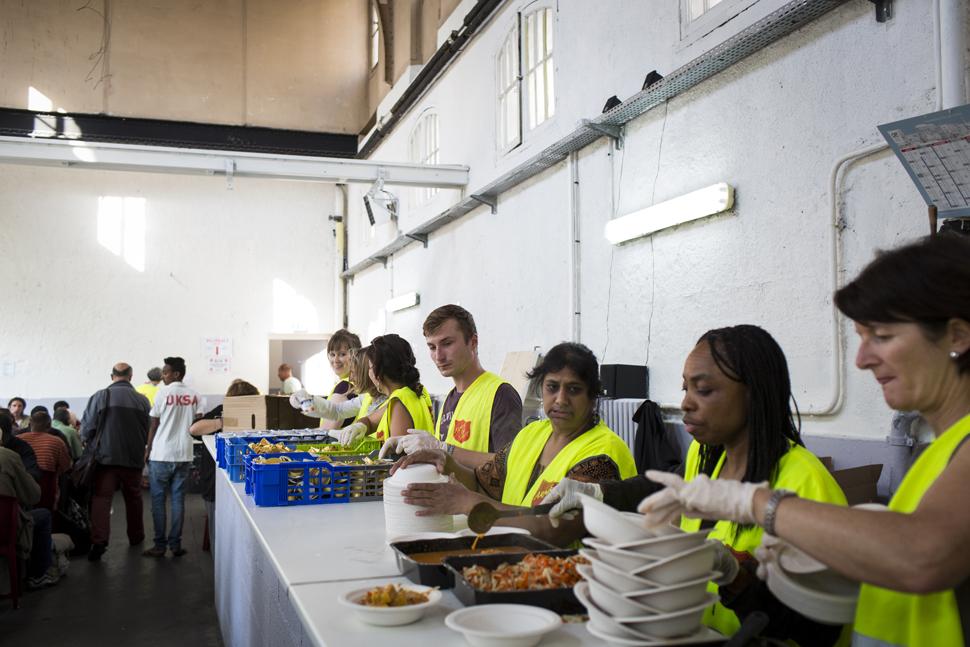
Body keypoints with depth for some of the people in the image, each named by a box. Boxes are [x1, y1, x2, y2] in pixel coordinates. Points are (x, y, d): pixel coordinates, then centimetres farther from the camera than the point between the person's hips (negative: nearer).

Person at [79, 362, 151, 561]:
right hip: (134, 458, 2)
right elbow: (149, 431, 6)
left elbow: (86, 428, -5)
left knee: (101, 498, -2)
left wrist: (92, 446, 14)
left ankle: (99, 541, -15)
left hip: (106, 457, -2)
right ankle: (136, 536, 30)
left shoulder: (100, 396, -7)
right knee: (133, 498, 17)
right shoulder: (142, 400, -1)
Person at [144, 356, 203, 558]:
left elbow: (154, 425, -3)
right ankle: (175, 544, 8)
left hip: (161, 455, -3)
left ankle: (160, 545, 6)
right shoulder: (194, 396, 3)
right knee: (178, 499, 8)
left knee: (158, 500, 5)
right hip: (184, 454, 3)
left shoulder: (163, 393, -8)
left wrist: (148, 450, 6)